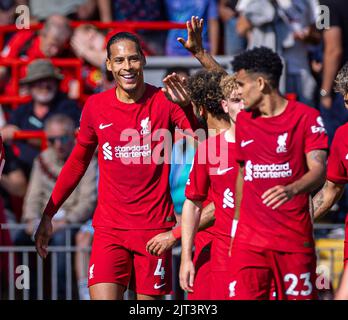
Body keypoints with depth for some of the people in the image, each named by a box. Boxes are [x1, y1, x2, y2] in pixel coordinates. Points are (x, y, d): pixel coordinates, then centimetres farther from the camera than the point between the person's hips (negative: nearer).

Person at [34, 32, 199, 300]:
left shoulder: (164, 101, -2)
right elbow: (78, 162, 17)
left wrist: (185, 105, -31)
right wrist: (48, 215, 16)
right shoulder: (96, 106, 5)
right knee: (103, 297, -14)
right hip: (110, 228, 1)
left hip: (155, 227, -1)